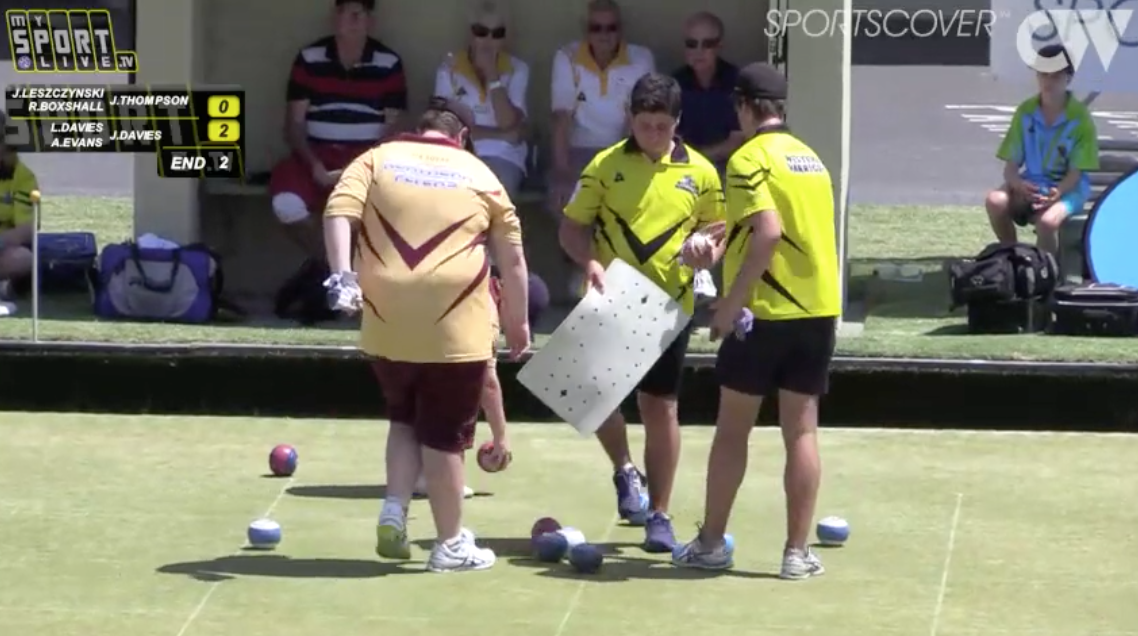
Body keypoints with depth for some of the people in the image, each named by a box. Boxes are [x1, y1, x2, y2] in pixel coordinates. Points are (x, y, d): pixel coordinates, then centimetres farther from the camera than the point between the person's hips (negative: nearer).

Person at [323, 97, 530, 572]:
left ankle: (393, 511, 5)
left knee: (405, 420, 22)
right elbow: (512, 258, 12)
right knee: (444, 437, 7)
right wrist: (518, 323, 21)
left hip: (387, 325, 2)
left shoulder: (375, 160, 11)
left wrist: (340, 273, -13)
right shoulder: (479, 175, 10)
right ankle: (450, 545, 14)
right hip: (455, 331, -2)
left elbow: (339, 212, -7)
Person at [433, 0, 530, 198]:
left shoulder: (517, 70, 6)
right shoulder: (449, 69, 5)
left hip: (503, 157, 0)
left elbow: (509, 126, -7)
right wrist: (501, 135, -9)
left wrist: (492, 74, -10)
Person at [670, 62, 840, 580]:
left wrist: (731, 302, -19)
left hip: (766, 311, -6)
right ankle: (798, 552, 4)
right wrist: (725, 249, 28)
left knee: (732, 428, 7)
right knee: (801, 430, 6)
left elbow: (769, 231, -22)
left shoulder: (750, 158, -10)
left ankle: (711, 543, 14)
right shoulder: (810, 158, 13)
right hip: (820, 310, 6)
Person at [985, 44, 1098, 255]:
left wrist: (1056, 193, -31)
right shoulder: (1026, 111, 1)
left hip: (1068, 188, -4)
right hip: (1030, 184, 4)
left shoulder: (1080, 117, -10)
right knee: (995, 201, -29)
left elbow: (1075, 173, -10)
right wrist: (1018, 184, -23)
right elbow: (1010, 166, 1)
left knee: (1047, 221, -37)